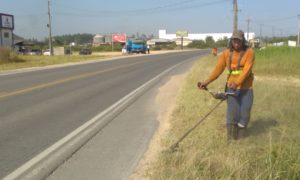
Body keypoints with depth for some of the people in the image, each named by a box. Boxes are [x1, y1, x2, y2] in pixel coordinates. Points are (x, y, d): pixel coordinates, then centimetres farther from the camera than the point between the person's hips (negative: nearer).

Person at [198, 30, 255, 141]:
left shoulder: (249, 52, -7)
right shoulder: (226, 53, 1)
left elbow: (247, 70, -19)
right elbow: (218, 68, -4)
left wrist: (237, 82, -34)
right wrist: (207, 81, -16)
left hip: (246, 88, -1)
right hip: (231, 87, 1)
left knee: (245, 111, 3)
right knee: (232, 109, -8)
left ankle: (241, 135, 22)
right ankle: (231, 136, 3)